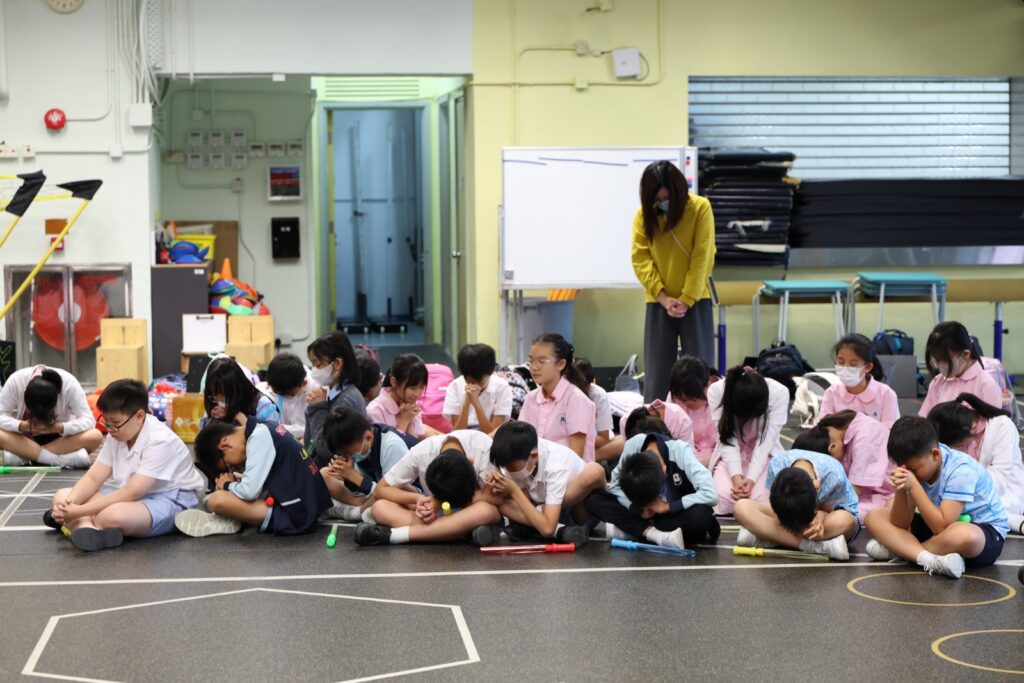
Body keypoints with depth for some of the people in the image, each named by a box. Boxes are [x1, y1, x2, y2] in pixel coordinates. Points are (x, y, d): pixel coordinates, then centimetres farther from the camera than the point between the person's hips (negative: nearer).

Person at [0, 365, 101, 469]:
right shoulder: (15, 381, -25)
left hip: (59, 438, 0)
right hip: (26, 438, 0)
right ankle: (64, 460, -30)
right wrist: (22, 426, -40)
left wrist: (57, 428, -42)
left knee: (95, 436, -32)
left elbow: (88, 421, -27)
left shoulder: (69, 383, -27)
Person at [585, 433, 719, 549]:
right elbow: (614, 487, -10)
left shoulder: (681, 452, -29)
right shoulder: (633, 446, -23)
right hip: (644, 514, 3)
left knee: (701, 515, -39)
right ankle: (653, 533, -28)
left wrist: (668, 506, -33)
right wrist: (638, 508, -26)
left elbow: (711, 494, -35)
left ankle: (630, 529, -22)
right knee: (592, 498, -20)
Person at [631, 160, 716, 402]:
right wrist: (662, 297, -14)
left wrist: (686, 299, -15)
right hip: (659, 302, 2)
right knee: (657, 371, 0)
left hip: (695, 300, -1)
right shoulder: (644, 214, -1)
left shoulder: (700, 208, -7)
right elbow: (640, 258, -4)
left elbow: (702, 257, -10)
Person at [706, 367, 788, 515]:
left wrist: (751, 479, -31)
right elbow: (728, 440, -20)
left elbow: (766, 441, -22)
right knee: (723, 500, -25)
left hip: (763, 456, -1)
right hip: (730, 456, 1)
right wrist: (736, 476, -31)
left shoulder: (779, 393, -24)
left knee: (760, 500, -27)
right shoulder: (716, 391, -22)